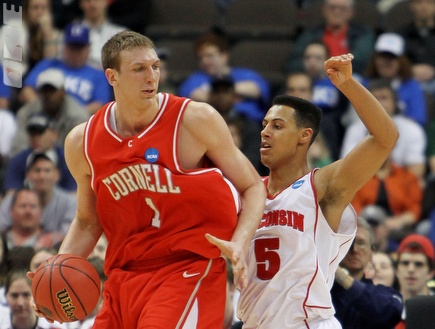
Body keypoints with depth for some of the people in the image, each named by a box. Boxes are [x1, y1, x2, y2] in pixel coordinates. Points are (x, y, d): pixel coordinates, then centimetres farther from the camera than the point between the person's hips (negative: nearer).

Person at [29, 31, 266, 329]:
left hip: (191, 268, -5)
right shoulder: (82, 143, 5)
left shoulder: (195, 119, -7)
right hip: (125, 276, 5)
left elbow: (253, 187, 0)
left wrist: (239, 244, -17)